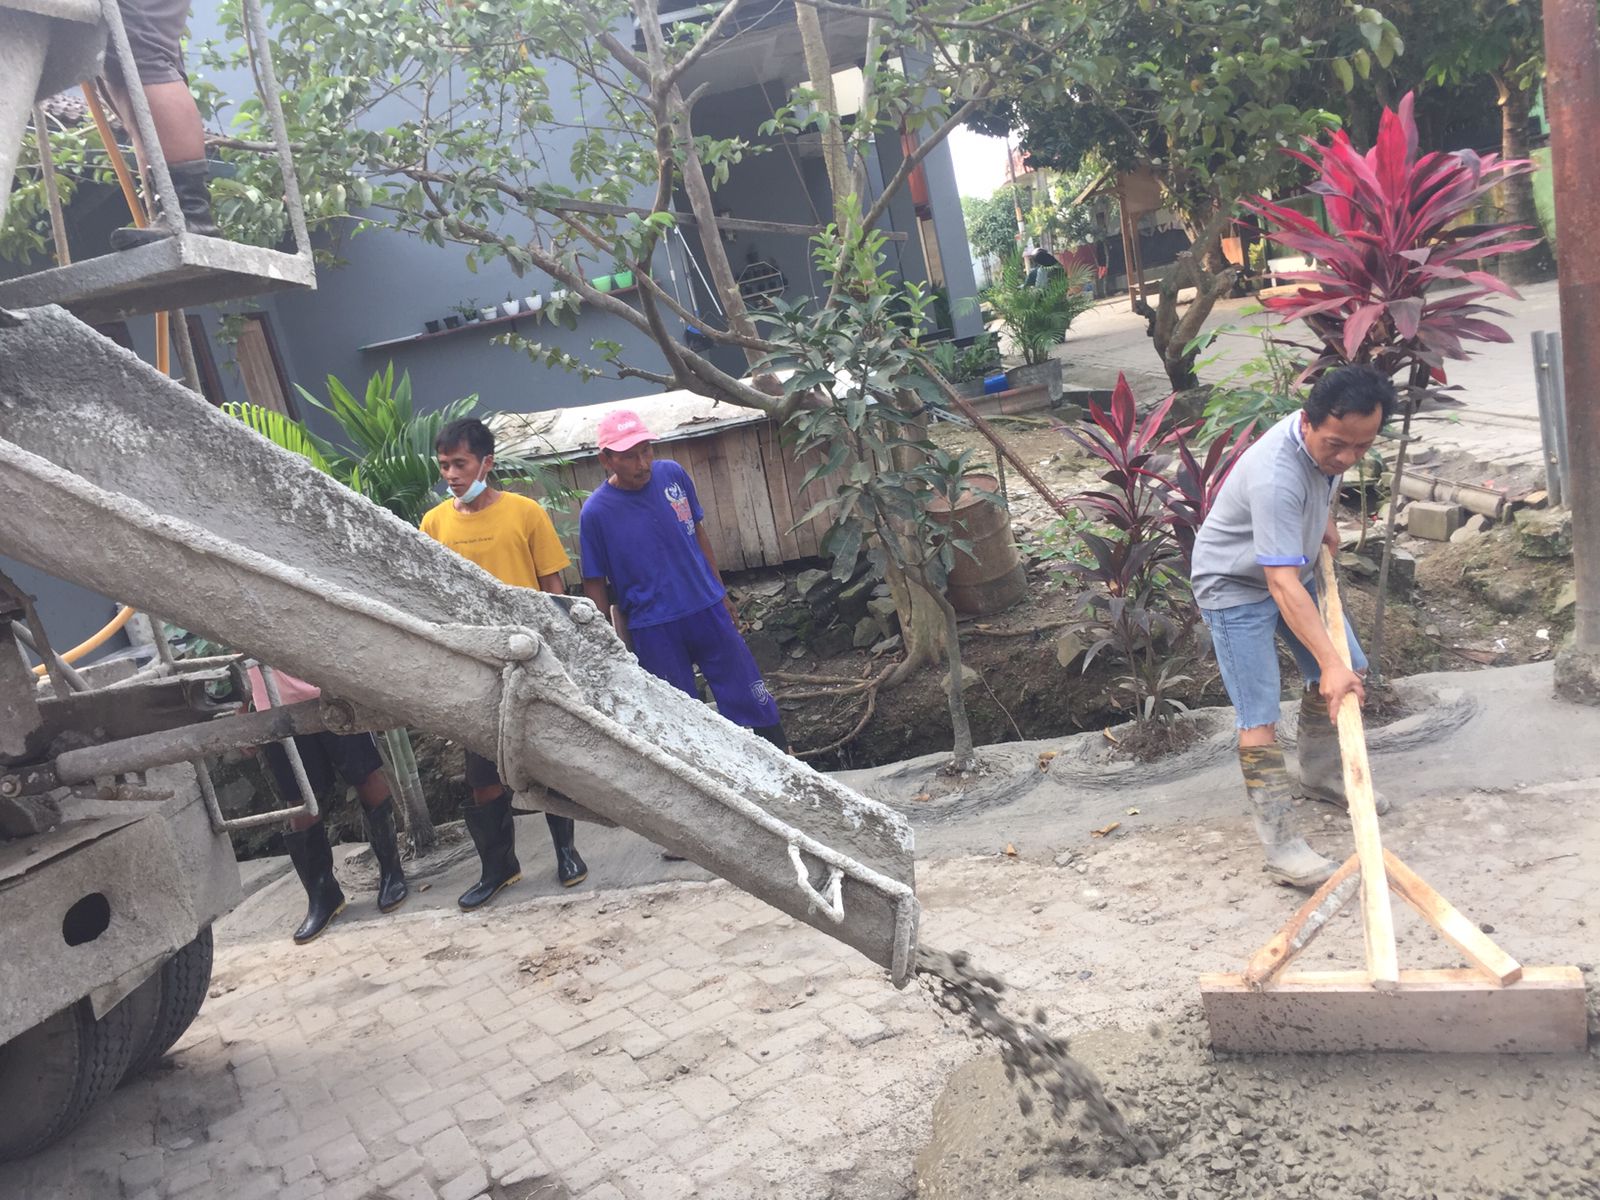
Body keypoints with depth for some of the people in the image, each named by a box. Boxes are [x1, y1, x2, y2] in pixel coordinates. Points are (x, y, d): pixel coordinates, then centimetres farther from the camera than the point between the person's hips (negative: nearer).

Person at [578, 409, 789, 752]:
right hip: (653, 630, -3)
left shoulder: (673, 475, -5)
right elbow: (595, 583, -6)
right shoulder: (595, 512, -14)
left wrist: (720, 592, 13)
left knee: (753, 697, 11)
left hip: (707, 609, 3)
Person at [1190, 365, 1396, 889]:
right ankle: (1280, 842, -5)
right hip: (1235, 585, -9)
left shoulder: (1332, 439, -12)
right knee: (1259, 716, -11)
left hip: (1292, 569, 9)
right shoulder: (1276, 476, -39)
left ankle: (1322, 776, 34)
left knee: (1349, 670, 14)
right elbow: (1282, 586, -43)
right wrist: (1329, 662, -46)